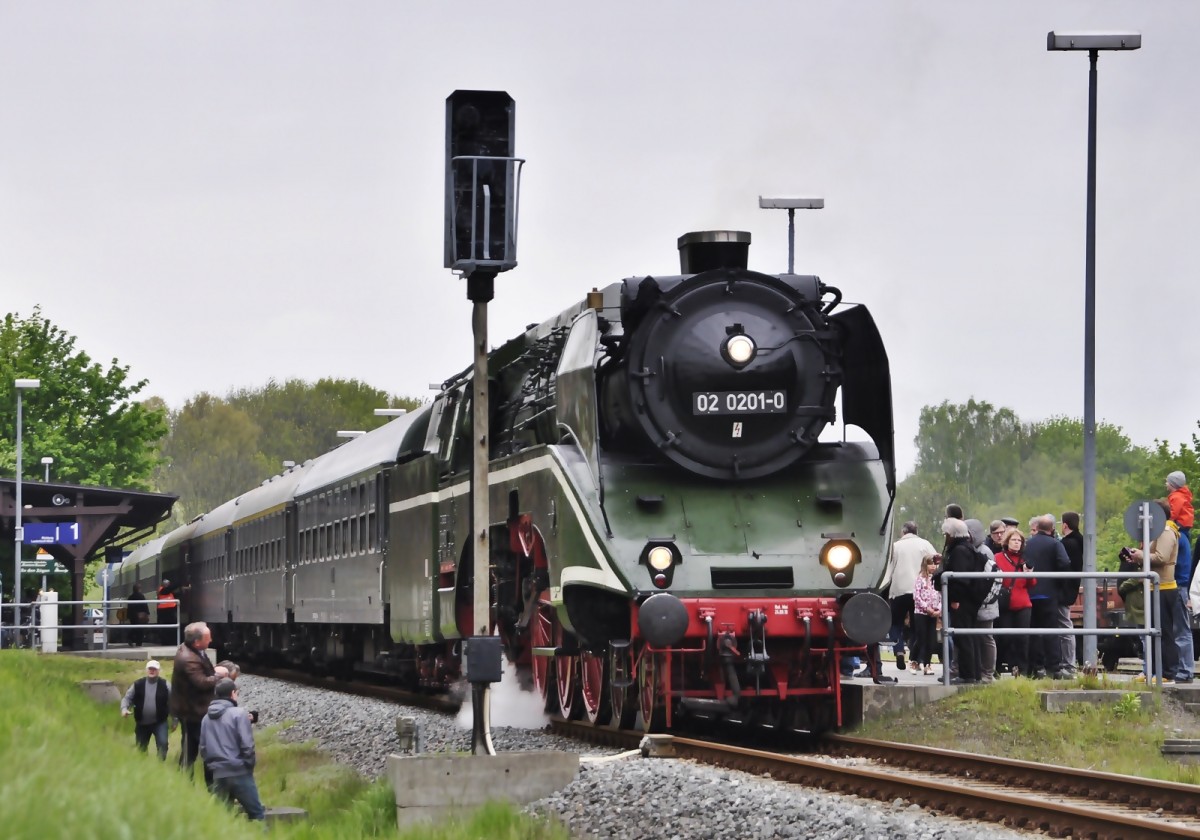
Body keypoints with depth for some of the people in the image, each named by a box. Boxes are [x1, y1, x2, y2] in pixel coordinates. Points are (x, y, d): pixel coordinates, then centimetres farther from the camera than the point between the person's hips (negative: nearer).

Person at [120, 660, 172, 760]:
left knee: (162, 744, -19)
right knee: (140, 748, 10)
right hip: (142, 723, 2)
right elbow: (127, 698, 3)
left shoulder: (164, 685, -3)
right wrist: (124, 709, -18)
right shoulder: (138, 684, 1)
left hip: (160, 722, -2)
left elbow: (172, 702, 2)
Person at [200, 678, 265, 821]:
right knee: (257, 814, 1)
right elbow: (247, 745, -13)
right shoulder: (238, 713, -7)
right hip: (239, 772, -5)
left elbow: (203, 748, 11)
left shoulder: (207, 718, 9)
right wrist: (249, 766, 1)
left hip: (217, 774, 5)